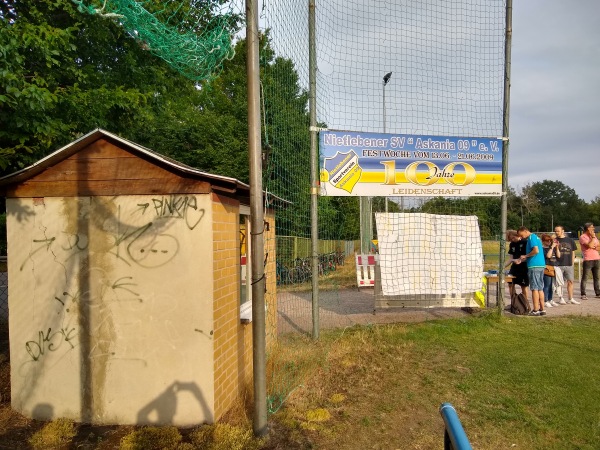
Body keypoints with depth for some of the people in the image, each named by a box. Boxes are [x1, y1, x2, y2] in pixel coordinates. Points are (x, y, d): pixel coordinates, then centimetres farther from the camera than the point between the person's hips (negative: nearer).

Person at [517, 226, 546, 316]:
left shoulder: (531, 237, -9)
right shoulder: (536, 237, 20)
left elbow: (536, 251, -21)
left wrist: (525, 256, -7)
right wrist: (522, 260, 17)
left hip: (534, 266, -10)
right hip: (541, 265, 10)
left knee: (534, 288, -5)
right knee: (540, 288, 12)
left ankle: (535, 310, -3)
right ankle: (542, 309, 16)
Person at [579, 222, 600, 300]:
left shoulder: (593, 236, 16)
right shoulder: (582, 237, -6)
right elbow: (590, 245, -19)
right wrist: (593, 237, -8)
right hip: (588, 260, -7)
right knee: (584, 278, -5)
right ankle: (583, 294, -3)